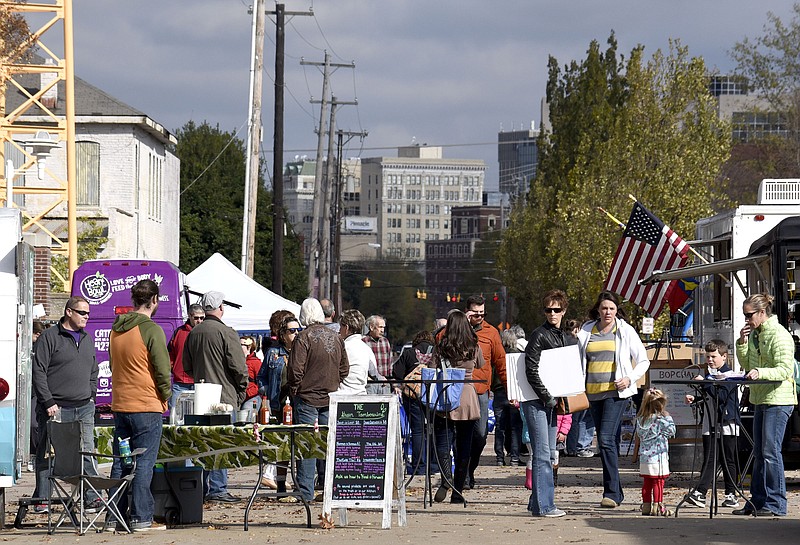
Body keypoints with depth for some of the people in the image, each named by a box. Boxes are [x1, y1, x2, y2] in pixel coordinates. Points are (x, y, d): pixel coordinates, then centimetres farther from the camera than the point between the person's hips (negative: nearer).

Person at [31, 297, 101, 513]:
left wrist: (91, 396, 13)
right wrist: (48, 403, -13)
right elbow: (38, 372, -7)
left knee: (87, 454, 1)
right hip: (56, 409, -5)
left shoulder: (87, 339, 17)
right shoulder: (49, 337, -3)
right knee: (47, 455, 0)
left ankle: (92, 498, 3)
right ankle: (42, 500, 7)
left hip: (84, 409, 5)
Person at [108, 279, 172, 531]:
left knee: (120, 463, 11)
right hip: (147, 406, -6)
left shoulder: (116, 329, 9)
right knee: (143, 463, -3)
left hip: (120, 404, 6)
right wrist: (165, 396, 4)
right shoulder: (151, 330, -13)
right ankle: (141, 517, -4)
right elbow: (162, 369, -12)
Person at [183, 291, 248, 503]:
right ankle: (218, 489, -6)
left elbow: (187, 367, 18)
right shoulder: (226, 333, -11)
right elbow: (239, 367, -12)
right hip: (224, 396, -7)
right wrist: (241, 390, 3)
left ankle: (202, 488, 14)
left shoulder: (193, 333, 9)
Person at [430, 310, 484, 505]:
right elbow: (481, 364, 23)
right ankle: (458, 491, 10)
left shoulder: (441, 347, -3)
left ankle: (447, 478, -27)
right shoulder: (474, 347, 3)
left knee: (442, 443, -1)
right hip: (468, 401, 2)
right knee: (464, 447, 9)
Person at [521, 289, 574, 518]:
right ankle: (543, 505, -10)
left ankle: (537, 502, 18)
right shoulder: (539, 335, -9)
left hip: (553, 401, 8)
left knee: (548, 453, 11)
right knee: (542, 454, -10)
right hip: (535, 402, -8)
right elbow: (531, 371, -15)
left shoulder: (568, 339, 14)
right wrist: (547, 397, -15)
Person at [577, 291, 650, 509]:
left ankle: (612, 493, -18)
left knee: (606, 439, -17)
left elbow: (643, 361, 6)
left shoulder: (626, 331, 1)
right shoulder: (586, 332, 10)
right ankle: (616, 491, 16)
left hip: (616, 392, -5)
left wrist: (630, 378, -10)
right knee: (605, 443, 8)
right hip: (593, 392, 5)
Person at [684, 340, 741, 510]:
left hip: (727, 424, -5)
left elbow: (721, 395, -20)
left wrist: (704, 383, -23)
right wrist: (694, 399, 7)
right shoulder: (709, 375, 16)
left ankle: (731, 495, 9)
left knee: (727, 461, 3)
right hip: (710, 424, 5)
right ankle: (699, 493, -11)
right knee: (709, 460, -1)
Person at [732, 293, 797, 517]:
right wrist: (742, 343, 6)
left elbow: (785, 370, -19)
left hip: (778, 399, -9)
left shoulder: (779, 335, -12)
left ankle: (776, 504, -7)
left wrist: (760, 373, -33)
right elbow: (746, 364, 20)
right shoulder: (755, 334, 15)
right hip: (761, 399, 9)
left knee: (770, 452, -10)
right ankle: (757, 501, 17)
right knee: (759, 454, 11)